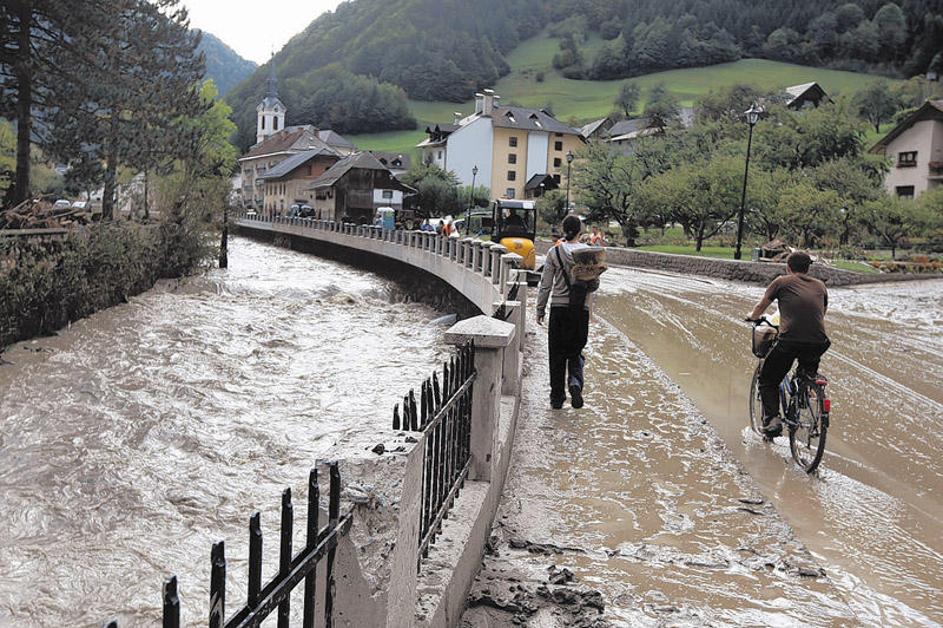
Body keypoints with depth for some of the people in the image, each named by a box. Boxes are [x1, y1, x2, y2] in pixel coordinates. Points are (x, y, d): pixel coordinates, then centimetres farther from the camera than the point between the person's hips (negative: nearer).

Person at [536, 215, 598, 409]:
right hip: (581, 309, 1)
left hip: (559, 308, -1)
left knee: (557, 353, 8)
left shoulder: (554, 252, -4)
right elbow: (595, 283, 1)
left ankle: (557, 397, 12)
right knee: (576, 351, 13)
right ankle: (575, 382, -14)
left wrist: (540, 309, 6)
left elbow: (545, 284, -2)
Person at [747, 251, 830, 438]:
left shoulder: (782, 282, 12)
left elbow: (760, 308, 22)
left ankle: (772, 418, -5)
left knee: (768, 381, 14)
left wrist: (752, 317, 44)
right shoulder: (820, 286, 21)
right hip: (818, 344, 3)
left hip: (790, 341, -3)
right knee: (809, 376, 34)